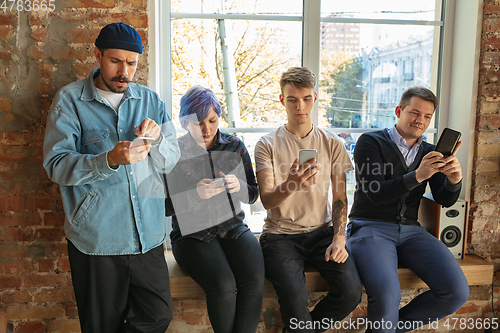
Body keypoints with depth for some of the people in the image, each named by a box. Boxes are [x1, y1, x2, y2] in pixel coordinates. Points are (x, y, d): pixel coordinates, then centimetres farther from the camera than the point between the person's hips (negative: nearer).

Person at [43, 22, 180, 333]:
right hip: (96, 238, -3)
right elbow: (56, 165, -10)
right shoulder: (70, 100, -1)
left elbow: (171, 161, 8)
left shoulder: (150, 100, 9)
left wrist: (156, 139, -14)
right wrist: (109, 160, -26)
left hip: (148, 234, 3)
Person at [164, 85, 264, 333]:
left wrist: (238, 187, -13)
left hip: (233, 227, 3)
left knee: (254, 280, -24)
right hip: (192, 233, -3)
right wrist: (196, 194, -21)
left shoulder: (235, 146, 7)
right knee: (224, 286, -27)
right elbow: (166, 207, -4)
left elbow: (252, 195, 10)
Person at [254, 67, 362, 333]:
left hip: (321, 231, 3)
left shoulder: (332, 144, 7)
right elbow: (267, 201, -9)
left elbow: (340, 198, 9)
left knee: (351, 290, -20)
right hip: (280, 234, -2)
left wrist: (339, 238, -7)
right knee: (294, 295, -28)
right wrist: (291, 185, -31)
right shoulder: (267, 145, 0)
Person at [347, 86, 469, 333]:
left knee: (457, 292, -16)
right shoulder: (371, 142, 0)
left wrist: (454, 180, -14)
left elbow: (445, 200, 9)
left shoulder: (429, 153, 16)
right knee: (386, 294, -32)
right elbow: (375, 194, -11)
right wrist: (417, 176, -23)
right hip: (370, 227, -5)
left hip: (410, 230, 6)